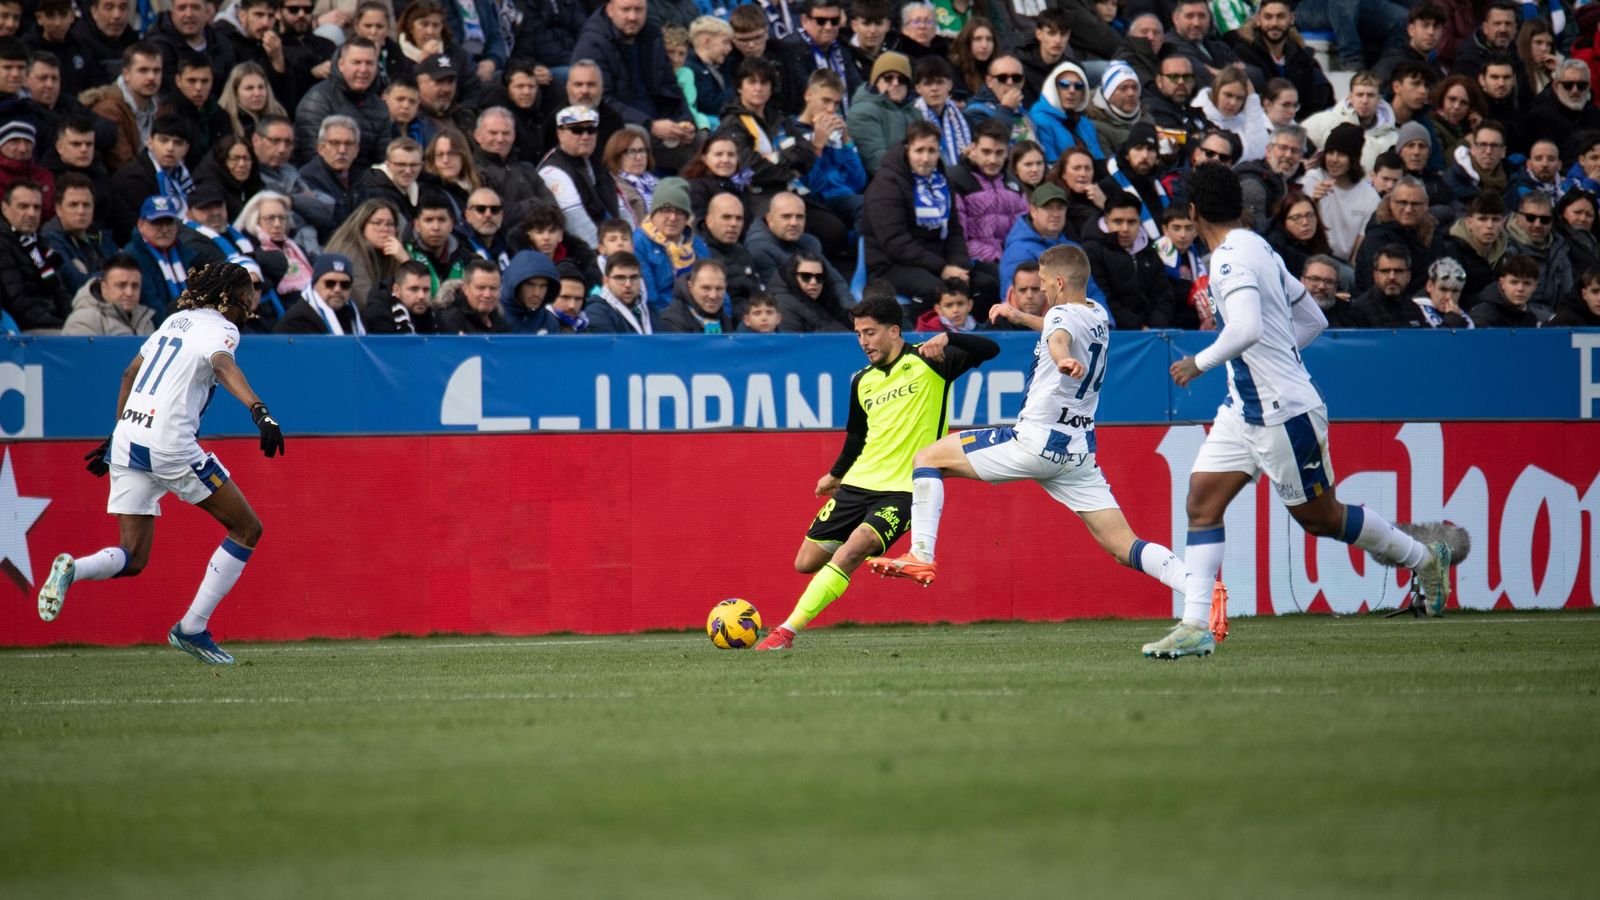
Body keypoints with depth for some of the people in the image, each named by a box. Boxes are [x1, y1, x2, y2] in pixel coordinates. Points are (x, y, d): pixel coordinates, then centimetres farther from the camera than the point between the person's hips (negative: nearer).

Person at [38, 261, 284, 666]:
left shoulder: (177, 321, 21)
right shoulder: (219, 328, -3)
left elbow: (130, 373, 28)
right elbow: (222, 365, -26)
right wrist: (259, 410, -41)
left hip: (127, 440, 8)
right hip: (170, 446, -8)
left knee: (132, 559, 10)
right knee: (247, 529, 7)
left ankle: (72, 568, -21)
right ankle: (192, 629, 4)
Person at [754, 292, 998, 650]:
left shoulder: (927, 362, -4)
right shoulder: (862, 382, 12)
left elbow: (989, 350, -14)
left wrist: (947, 339, -30)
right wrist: (836, 474, 34)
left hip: (902, 490, -6)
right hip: (858, 484, 6)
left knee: (849, 553, -25)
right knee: (807, 563, 2)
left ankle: (786, 632, -24)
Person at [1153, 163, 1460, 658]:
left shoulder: (1232, 258, -19)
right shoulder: (1259, 248, 9)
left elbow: (1248, 329, -35)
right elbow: (1313, 319, 17)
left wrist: (1201, 362, -21)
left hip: (1285, 412, -9)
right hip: (1245, 408, 9)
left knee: (1321, 517, 6)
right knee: (1202, 501, -1)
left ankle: (1424, 558, 26)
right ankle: (1195, 626, -4)